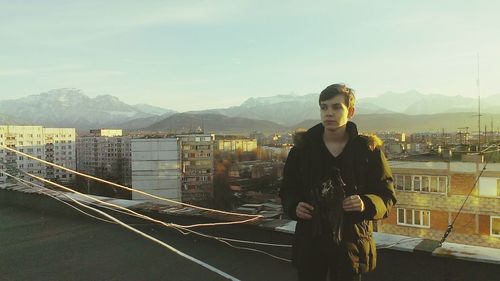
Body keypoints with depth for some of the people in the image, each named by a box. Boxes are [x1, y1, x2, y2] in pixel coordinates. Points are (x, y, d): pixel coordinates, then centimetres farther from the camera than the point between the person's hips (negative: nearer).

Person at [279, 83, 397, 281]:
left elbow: (387, 196, 1)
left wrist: (367, 204, -20)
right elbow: (287, 191, 8)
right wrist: (294, 207, -13)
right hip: (310, 242, 1)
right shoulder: (302, 148, -1)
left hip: (350, 244, -1)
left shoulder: (368, 149, -5)